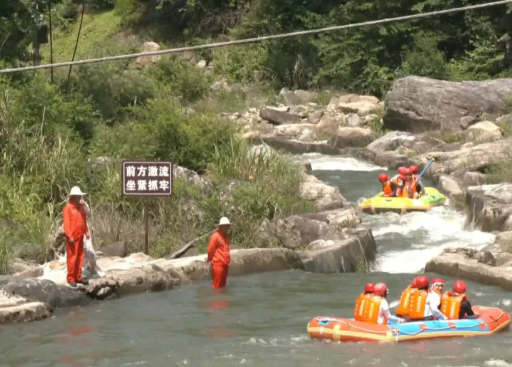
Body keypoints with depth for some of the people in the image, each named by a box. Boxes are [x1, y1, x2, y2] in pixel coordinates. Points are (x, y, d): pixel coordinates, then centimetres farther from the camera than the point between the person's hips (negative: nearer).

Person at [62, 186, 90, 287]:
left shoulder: (81, 207, 12)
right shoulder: (67, 208, -10)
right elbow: (66, 224, -15)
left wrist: (86, 232, 9)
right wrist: (70, 236, -20)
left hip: (80, 237, 7)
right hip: (72, 238, -7)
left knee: (80, 257, 10)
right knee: (72, 257, -4)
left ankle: (78, 277, 18)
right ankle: (70, 278, 2)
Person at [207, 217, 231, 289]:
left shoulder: (226, 236, 13)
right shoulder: (215, 236, -12)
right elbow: (210, 250, -9)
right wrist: (210, 259, 3)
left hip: (225, 263, 8)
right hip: (218, 263, -8)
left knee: (223, 284, 14)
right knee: (217, 285, -5)